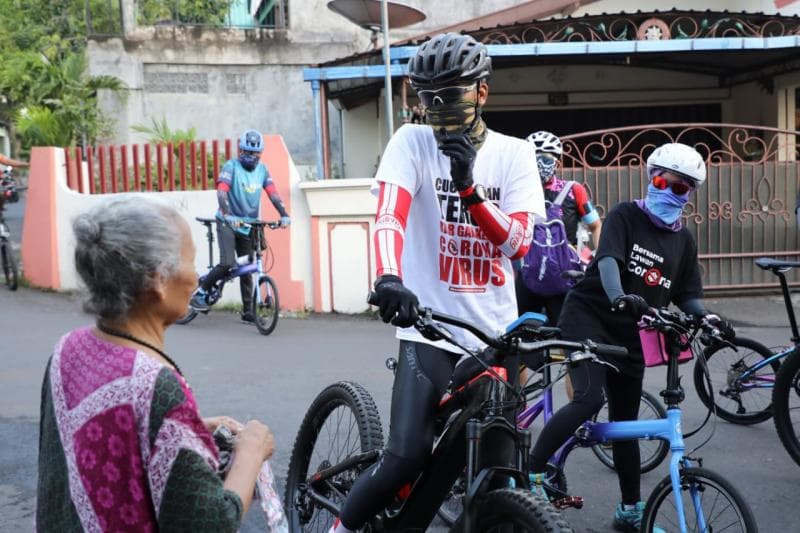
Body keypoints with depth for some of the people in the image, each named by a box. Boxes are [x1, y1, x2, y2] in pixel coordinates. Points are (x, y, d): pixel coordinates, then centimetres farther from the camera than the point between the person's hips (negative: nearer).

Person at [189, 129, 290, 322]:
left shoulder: (262, 169, 5)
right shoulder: (231, 166, -10)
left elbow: (273, 193, -5)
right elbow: (221, 191, -23)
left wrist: (284, 215, -22)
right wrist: (228, 215, -40)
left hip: (248, 225, 5)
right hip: (228, 223, -5)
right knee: (227, 263, -20)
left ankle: (247, 311, 13)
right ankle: (199, 294, -2)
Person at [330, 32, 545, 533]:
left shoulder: (515, 154, 4)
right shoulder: (413, 142, -2)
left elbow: (518, 242, -6)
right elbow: (390, 214, -19)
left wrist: (468, 186, -21)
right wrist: (388, 278, -38)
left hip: (495, 334, 3)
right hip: (430, 332, -3)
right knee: (407, 457, -16)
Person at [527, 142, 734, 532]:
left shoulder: (684, 240, 9)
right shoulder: (625, 216, -6)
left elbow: (686, 295, 11)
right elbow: (607, 259, -23)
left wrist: (706, 317, -12)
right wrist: (618, 296, -43)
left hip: (630, 334, 5)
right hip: (589, 317, -5)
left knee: (625, 422, 10)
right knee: (590, 398, -26)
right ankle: (529, 471, -13)